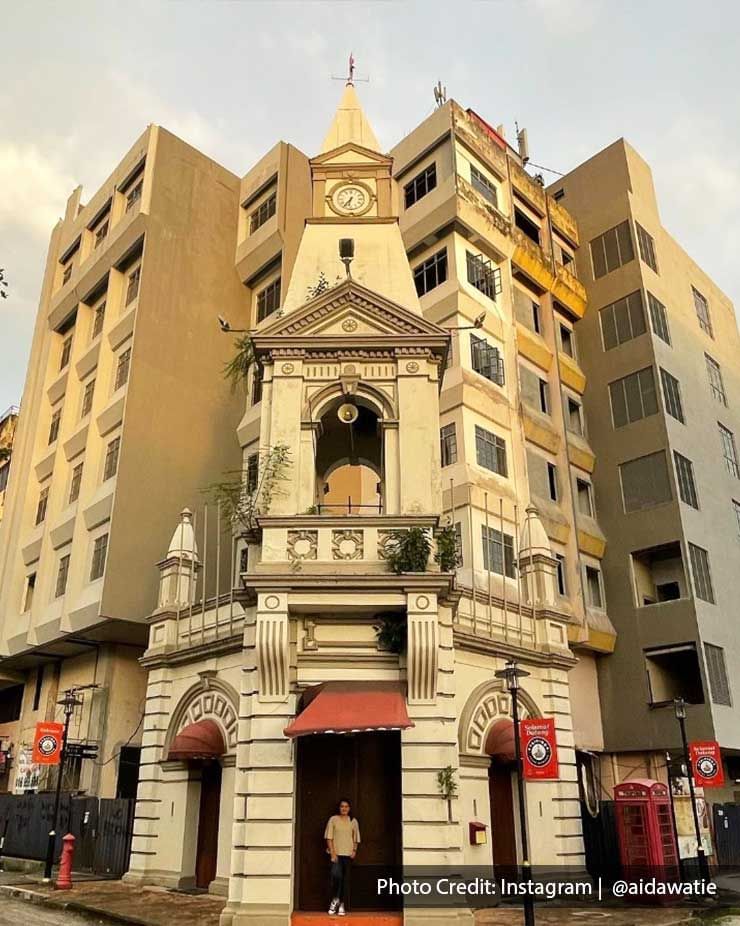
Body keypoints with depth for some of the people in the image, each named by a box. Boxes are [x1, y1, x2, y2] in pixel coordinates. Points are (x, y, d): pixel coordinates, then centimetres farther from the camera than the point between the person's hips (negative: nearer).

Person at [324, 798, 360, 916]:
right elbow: (329, 837, -2)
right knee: (336, 875, -20)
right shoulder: (333, 819, 1)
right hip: (336, 853, -2)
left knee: (345, 879, 3)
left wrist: (354, 850, -2)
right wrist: (332, 853, -10)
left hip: (348, 854, 3)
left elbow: (356, 839, 13)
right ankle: (335, 899, 3)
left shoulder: (353, 821, 8)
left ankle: (342, 905, 13)